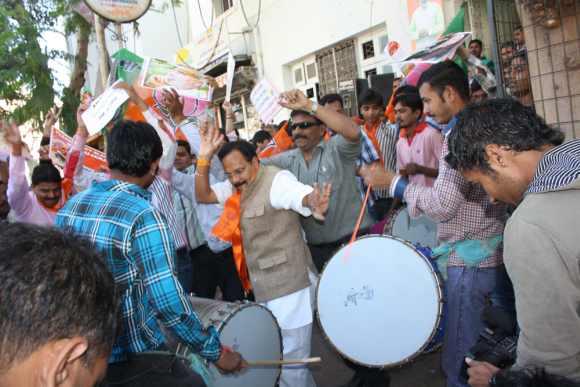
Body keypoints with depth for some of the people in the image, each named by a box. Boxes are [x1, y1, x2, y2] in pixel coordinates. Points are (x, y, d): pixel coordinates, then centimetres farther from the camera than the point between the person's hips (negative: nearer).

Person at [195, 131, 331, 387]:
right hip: (263, 289, 9)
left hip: (289, 286, -9)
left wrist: (313, 203, -60)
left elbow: (303, 194, -35)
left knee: (291, 362, 2)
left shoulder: (276, 180, -18)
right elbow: (203, 195, 7)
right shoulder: (236, 187, 8)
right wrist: (204, 159, -8)